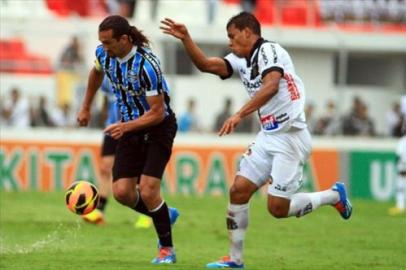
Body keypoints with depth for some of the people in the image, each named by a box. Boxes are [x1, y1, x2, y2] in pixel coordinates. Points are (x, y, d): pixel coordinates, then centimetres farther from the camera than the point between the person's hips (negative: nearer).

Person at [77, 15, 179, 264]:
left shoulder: (146, 65, -29)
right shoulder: (104, 53, -9)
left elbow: (157, 113, -23)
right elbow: (97, 73, 17)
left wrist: (126, 127, -31)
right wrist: (86, 108, 23)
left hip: (159, 126, -6)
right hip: (129, 127, 6)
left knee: (148, 190, -17)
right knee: (122, 192, -5)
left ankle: (167, 248, 2)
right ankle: (163, 215, 24)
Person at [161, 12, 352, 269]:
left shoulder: (268, 50, -12)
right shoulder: (242, 61, 14)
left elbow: (271, 85, -27)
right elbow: (206, 64, 10)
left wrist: (239, 115, -35)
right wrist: (186, 39, -3)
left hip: (291, 137, -9)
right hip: (269, 137, 9)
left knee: (278, 207, -9)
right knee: (239, 190, -1)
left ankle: (333, 195, 14)